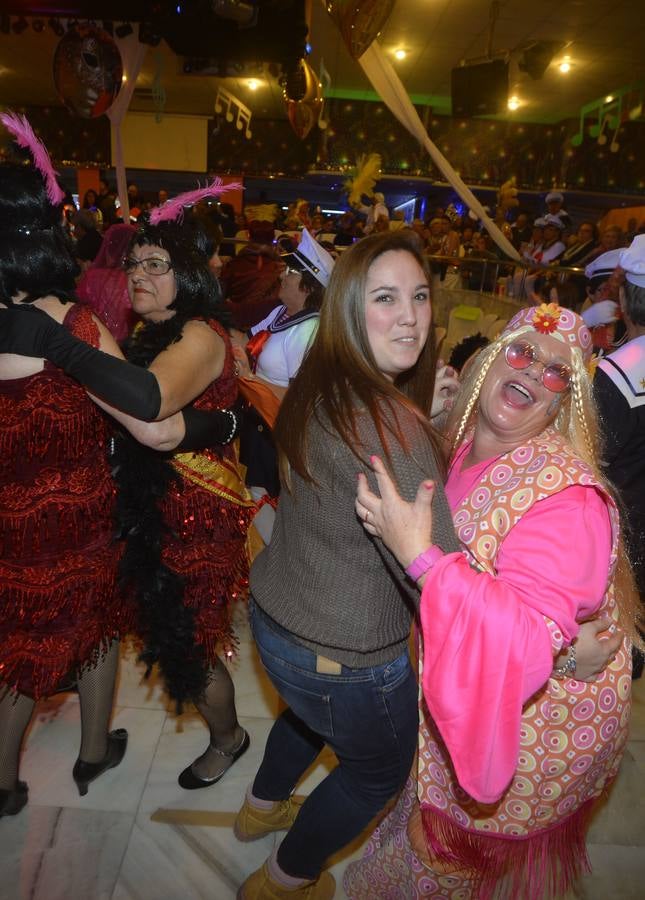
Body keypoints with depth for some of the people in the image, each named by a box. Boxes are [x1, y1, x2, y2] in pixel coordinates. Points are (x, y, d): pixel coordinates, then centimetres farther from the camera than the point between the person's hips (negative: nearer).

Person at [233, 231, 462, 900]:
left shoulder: (316, 386, -5)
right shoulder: (388, 423, -32)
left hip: (271, 614, 8)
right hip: (344, 658, -7)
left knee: (309, 711, 38)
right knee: (379, 769, 24)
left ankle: (261, 806, 66)